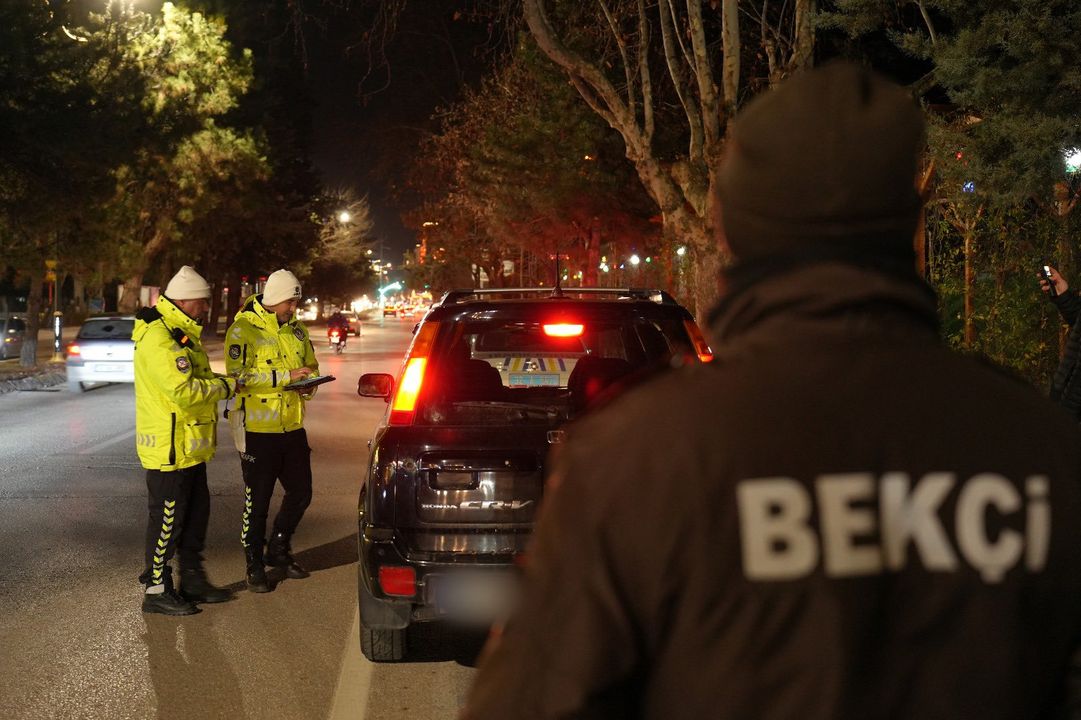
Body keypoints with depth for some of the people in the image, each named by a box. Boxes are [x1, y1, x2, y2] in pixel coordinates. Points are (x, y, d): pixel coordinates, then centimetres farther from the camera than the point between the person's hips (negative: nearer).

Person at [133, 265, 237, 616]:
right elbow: (183, 391, -29)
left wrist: (219, 381, 5)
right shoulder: (159, 338, -21)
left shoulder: (180, 334, 14)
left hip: (187, 448, 11)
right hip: (169, 449, -11)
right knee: (167, 519, -1)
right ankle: (156, 590, 9)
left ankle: (192, 579, 30)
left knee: (196, 512, 18)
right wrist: (224, 386, -15)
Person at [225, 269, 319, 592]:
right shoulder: (244, 329, -11)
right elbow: (239, 377, -21)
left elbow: (310, 366, 24)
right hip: (258, 428, -7)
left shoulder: (296, 330, 11)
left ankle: (278, 550, 34)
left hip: (292, 426, 7)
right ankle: (255, 566, 17)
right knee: (257, 501, 3)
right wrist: (286, 375, -25)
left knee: (300, 493, 13)